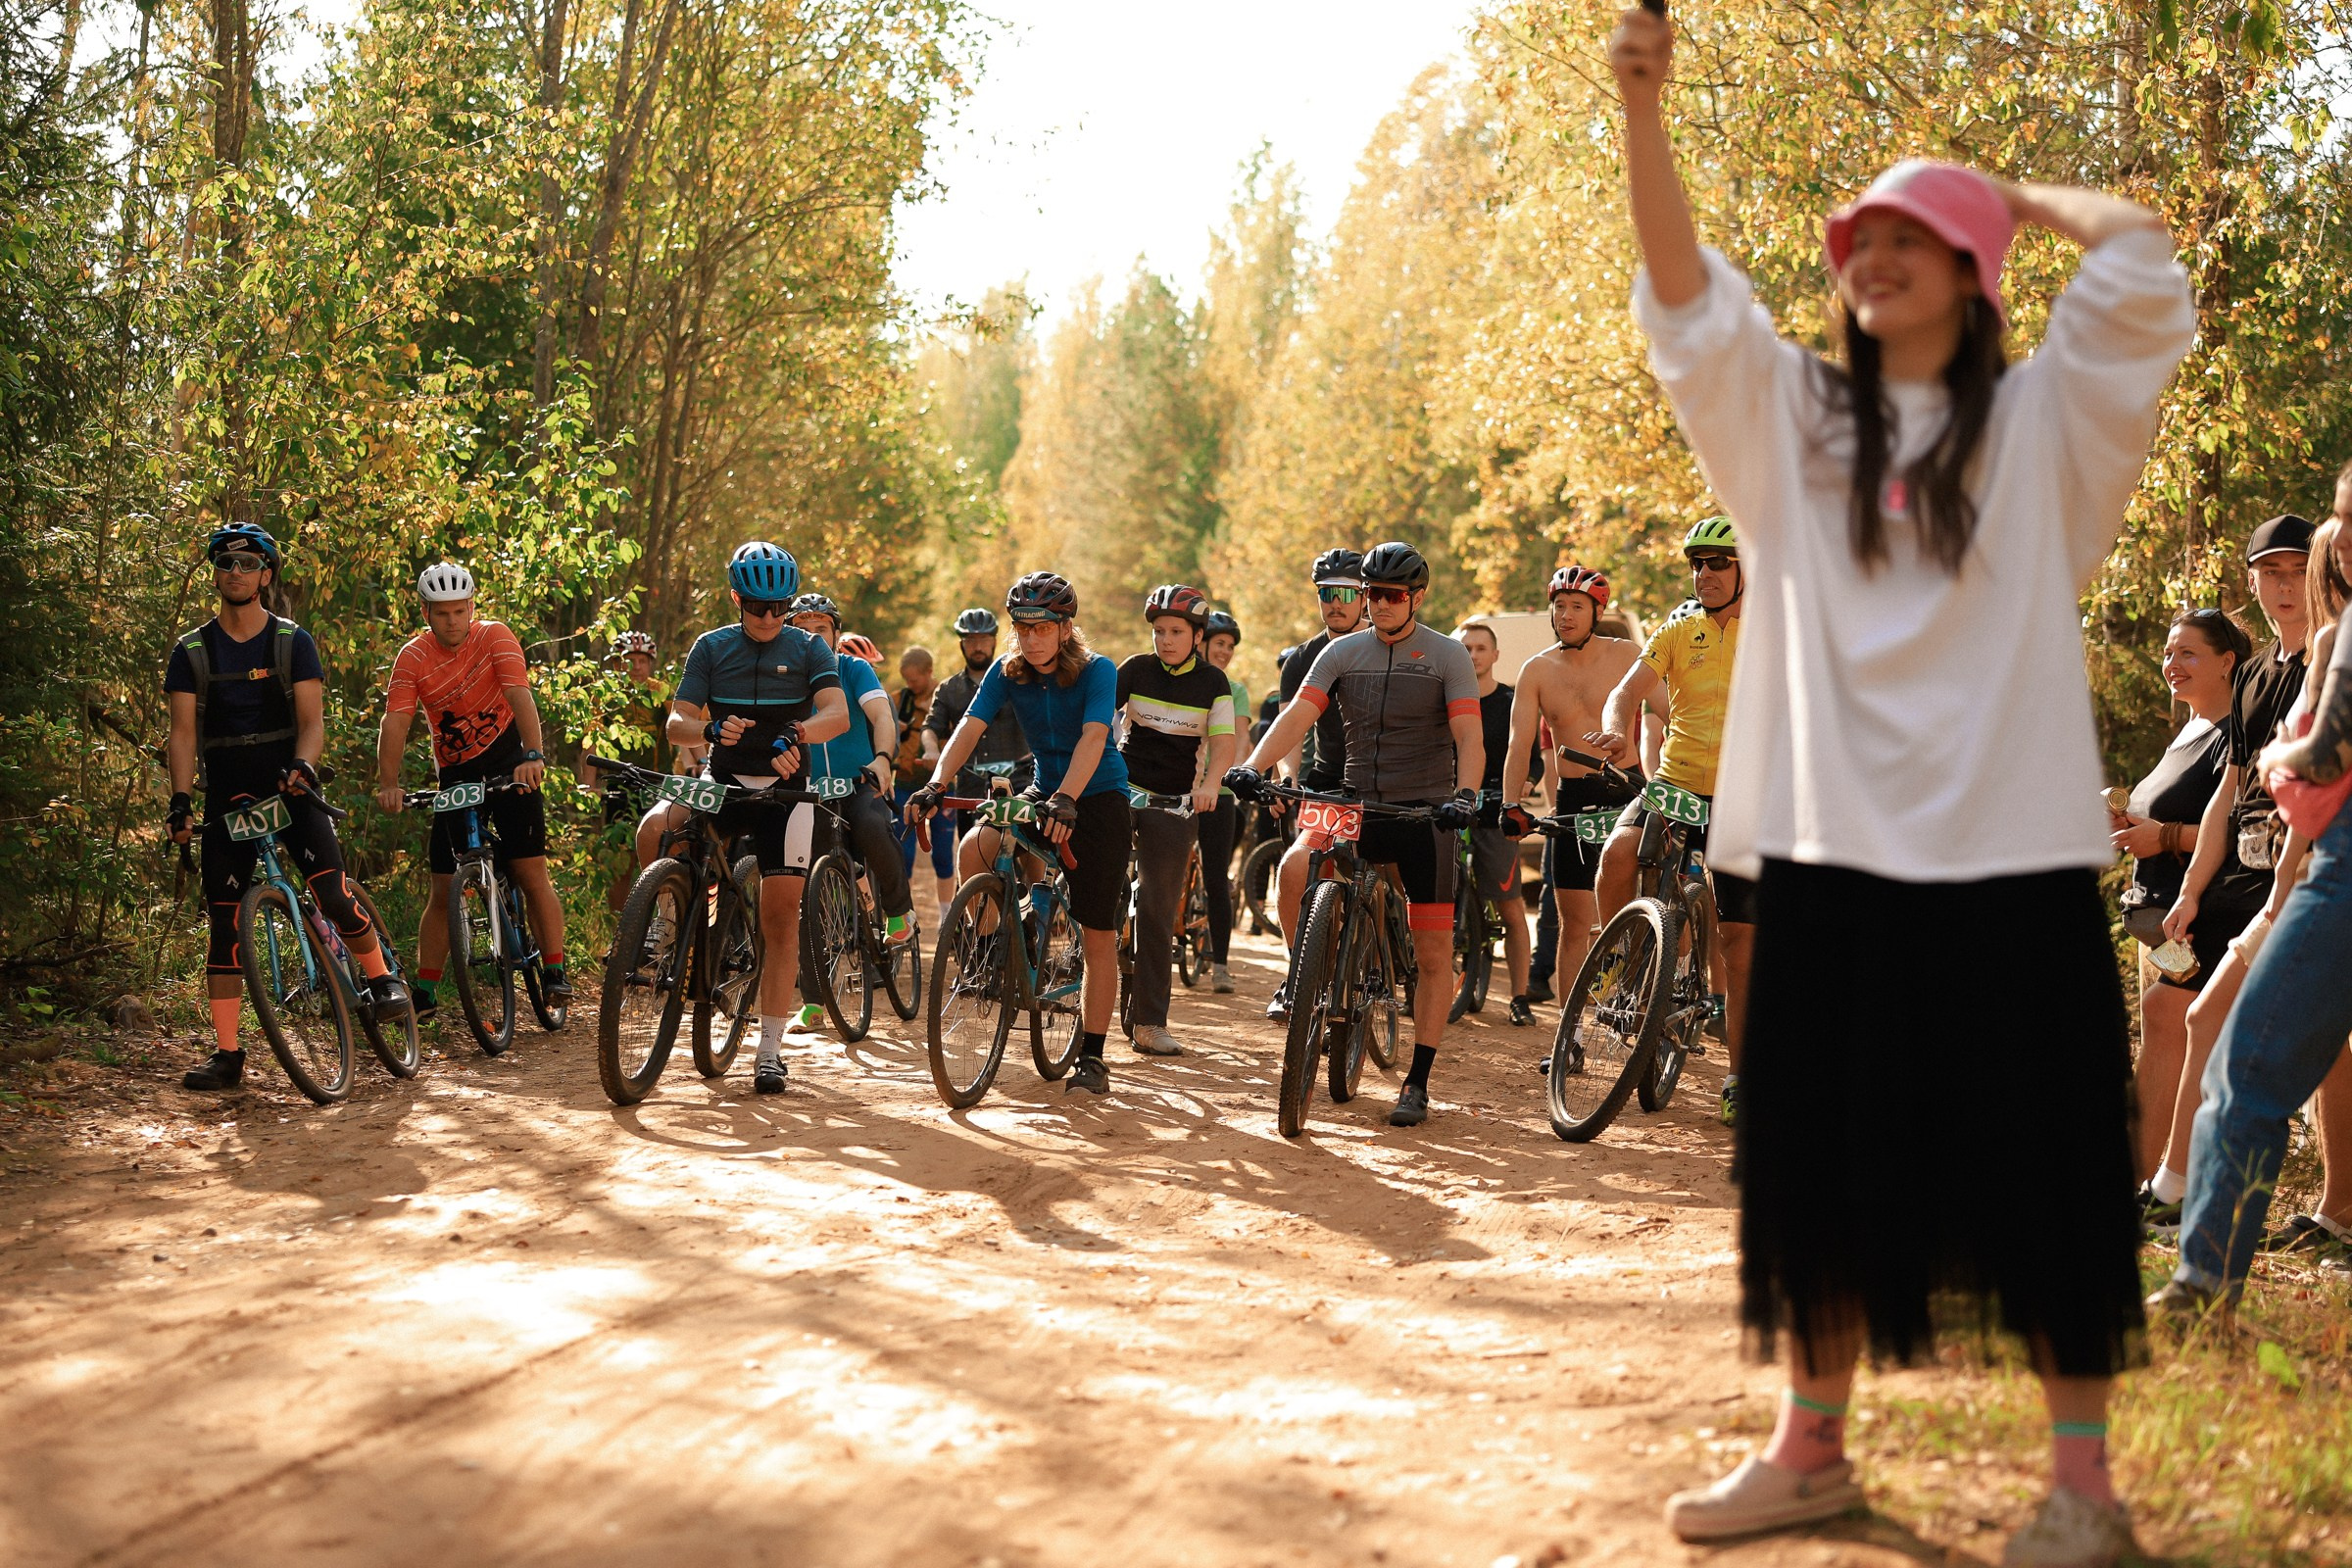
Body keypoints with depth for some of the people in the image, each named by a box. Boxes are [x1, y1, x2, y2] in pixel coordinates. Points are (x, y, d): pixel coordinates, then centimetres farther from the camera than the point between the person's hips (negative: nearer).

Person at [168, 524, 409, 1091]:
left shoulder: (292, 642, 3)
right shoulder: (191, 651, 5)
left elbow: (312, 719, -5)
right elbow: (183, 732, 0)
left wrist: (302, 766, -26)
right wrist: (181, 797, -15)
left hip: (289, 789, -2)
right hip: (227, 799, 2)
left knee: (333, 895, -19)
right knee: (223, 923, -1)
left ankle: (383, 979, 7)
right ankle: (227, 1053, 3)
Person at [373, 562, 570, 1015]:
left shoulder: (494, 636, -9)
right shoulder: (412, 658, -5)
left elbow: (520, 696, -22)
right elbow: (395, 721, -15)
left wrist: (533, 755, -37)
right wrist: (388, 783, -29)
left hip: (508, 763, -2)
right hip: (455, 774, 2)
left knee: (530, 871, -11)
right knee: (443, 889, 2)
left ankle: (555, 973, -4)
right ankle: (424, 994, 7)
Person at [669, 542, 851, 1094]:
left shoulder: (809, 649, 0)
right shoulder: (711, 648, 4)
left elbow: (838, 715, -16)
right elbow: (677, 722, -4)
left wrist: (797, 733, -38)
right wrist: (712, 729, -27)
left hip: (784, 788, -2)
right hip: (723, 782, 2)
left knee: (781, 915, -7)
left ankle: (770, 1049, -2)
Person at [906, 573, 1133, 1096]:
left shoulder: (1097, 672, -17)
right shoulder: (1007, 672, -5)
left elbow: (1093, 738, -32)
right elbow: (970, 727, -15)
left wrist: (1066, 799, -48)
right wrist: (936, 785, -33)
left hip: (1098, 798, -4)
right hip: (1043, 789, 4)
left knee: (1098, 935, -5)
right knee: (973, 849, -25)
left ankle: (1091, 1058, 3)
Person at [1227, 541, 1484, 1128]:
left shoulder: (1447, 655, -3)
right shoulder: (1342, 652, 5)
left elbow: (1469, 737, -13)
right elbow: (1298, 715, -7)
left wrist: (1465, 794, -32)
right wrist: (1253, 766, -24)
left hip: (1425, 813, -2)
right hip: (1355, 806, 2)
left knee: (1434, 953, -2)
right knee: (1295, 870, -24)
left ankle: (1417, 1082, 7)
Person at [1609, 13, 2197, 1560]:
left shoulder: (2041, 424, 4)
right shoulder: (1798, 420, 12)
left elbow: (2141, 260, -9)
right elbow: (1688, 301, -1)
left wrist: (2014, 192, 7)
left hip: (2012, 851, -3)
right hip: (1832, 852, 3)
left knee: (2041, 1166, 1)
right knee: (1824, 1155, 11)